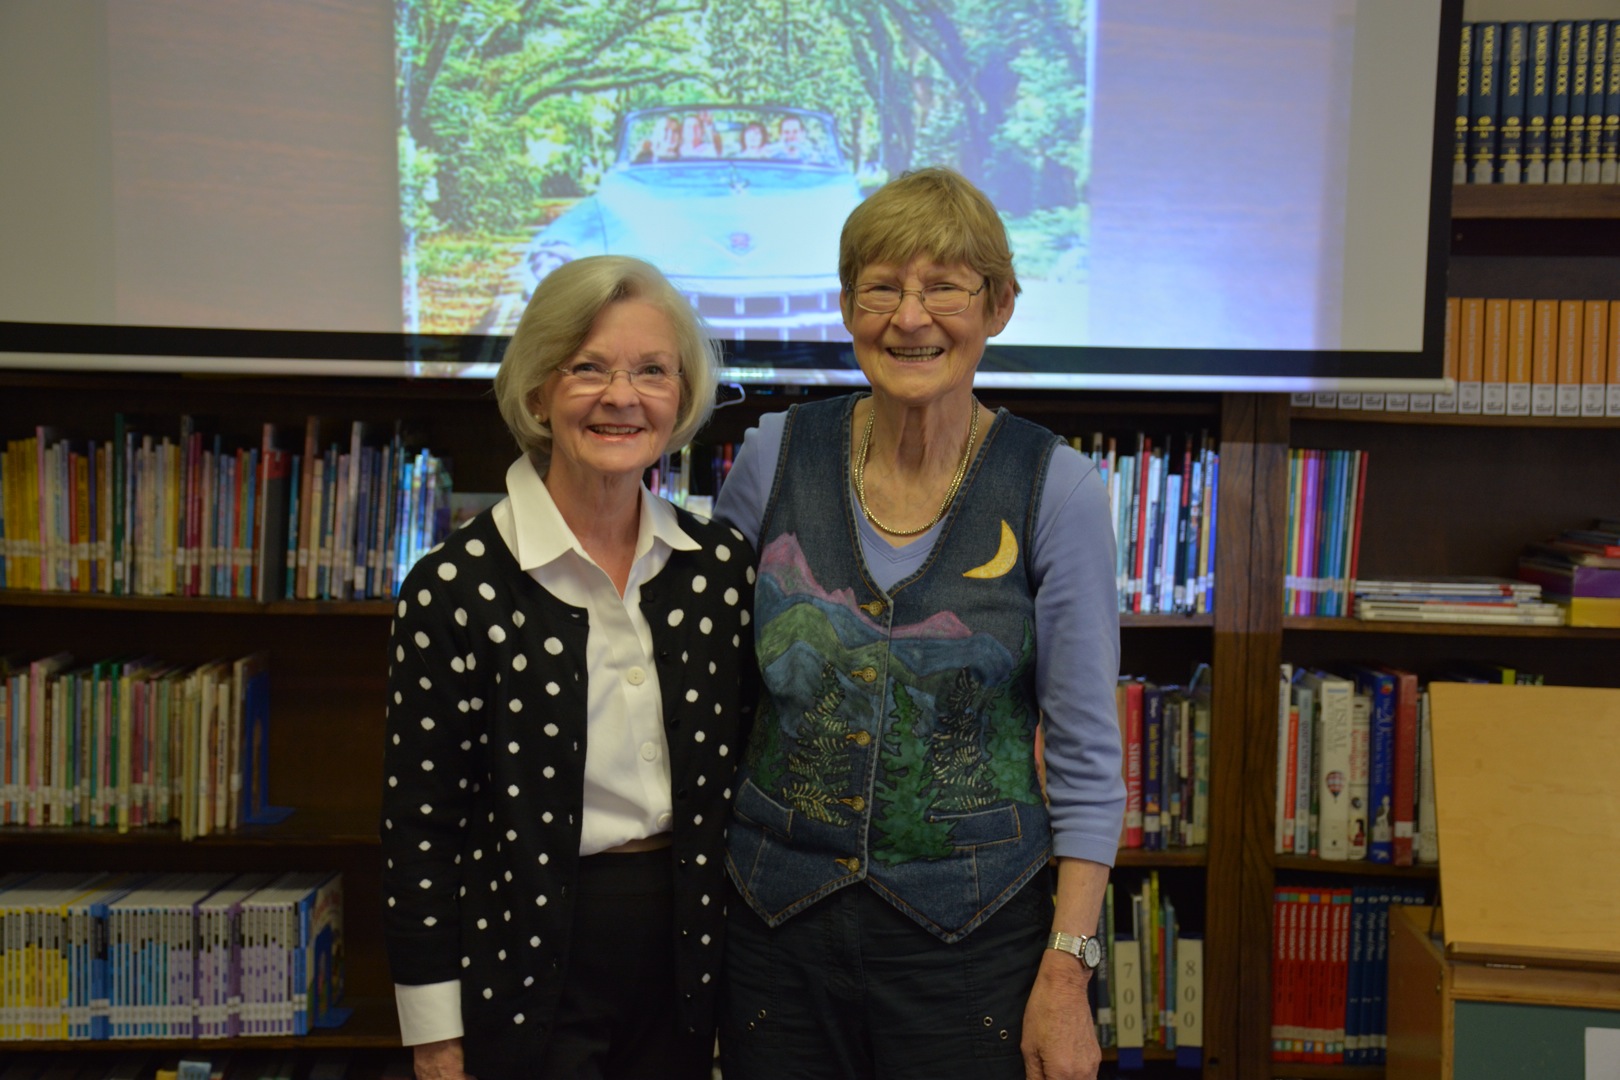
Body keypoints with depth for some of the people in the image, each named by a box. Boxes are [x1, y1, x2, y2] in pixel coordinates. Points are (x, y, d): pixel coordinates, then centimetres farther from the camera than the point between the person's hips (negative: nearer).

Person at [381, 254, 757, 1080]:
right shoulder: (455, 587, -12)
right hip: (527, 975, -4)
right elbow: (419, 825, -9)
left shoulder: (722, 565, -1)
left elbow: (742, 772, 7)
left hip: (683, 960, 4)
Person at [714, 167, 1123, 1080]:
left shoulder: (1057, 489, -8)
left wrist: (1067, 971, -10)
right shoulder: (777, 456, -2)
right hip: (777, 919, 2)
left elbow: (1088, 757, -6)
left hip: (973, 933, -2)